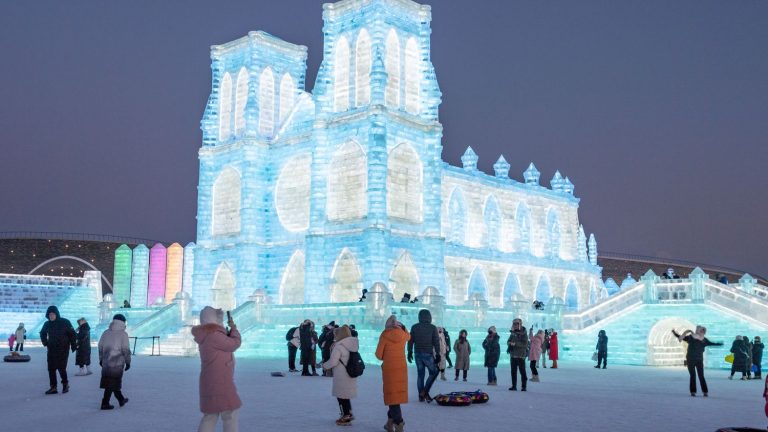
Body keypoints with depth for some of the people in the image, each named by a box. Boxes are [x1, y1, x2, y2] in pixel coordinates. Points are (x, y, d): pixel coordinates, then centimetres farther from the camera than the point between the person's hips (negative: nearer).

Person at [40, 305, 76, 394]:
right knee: (51, 368, 1)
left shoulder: (65, 322, -8)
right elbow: (42, 333, 24)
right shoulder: (47, 324, 5)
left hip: (63, 349, -5)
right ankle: (53, 387, 6)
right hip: (51, 349, 5)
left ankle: (65, 384, 12)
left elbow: (72, 334, -3)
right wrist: (45, 343, 10)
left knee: (61, 367, -9)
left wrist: (73, 345, -7)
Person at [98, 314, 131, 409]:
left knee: (114, 381, 17)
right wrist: (128, 362, -2)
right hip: (118, 362, -6)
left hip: (106, 362, 6)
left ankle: (121, 399, 31)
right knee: (112, 383, -1)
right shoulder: (123, 334, -9)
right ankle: (105, 403, -2)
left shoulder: (106, 333, 8)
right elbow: (126, 350, -11)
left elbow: (100, 347, 12)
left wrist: (101, 359, 22)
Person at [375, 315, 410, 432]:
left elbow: (378, 354, -6)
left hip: (389, 368, -4)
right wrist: (402, 326, 16)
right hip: (402, 368, 4)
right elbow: (408, 336, 28)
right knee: (398, 394, 13)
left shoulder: (384, 335, -9)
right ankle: (390, 423, 19)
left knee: (392, 396, -1)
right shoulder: (402, 334, 1)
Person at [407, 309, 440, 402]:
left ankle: (421, 396, 10)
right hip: (428, 354, -4)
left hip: (418, 354, 4)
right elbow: (436, 342, -6)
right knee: (433, 373, 9)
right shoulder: (432, 328, -6)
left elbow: (410, 341, 6)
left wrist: (409, 352, 15)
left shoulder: (414, 327, 3)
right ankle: (425, 392, -3)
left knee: (420, 374, 10)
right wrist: (438, 354, -1)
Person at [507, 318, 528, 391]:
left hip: (521, 356, -6)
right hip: (513, 355, 6)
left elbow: (525, 344, -15)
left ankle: (524, 386, 2)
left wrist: (515, 344, -20)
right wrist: (510, 343, -9)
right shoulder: (512, 333, 12)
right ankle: (514, 386, 15)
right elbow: (508, 341, 15)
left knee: (522, 371, -3)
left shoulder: (523, 334, -6)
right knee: (513, 371, 9)